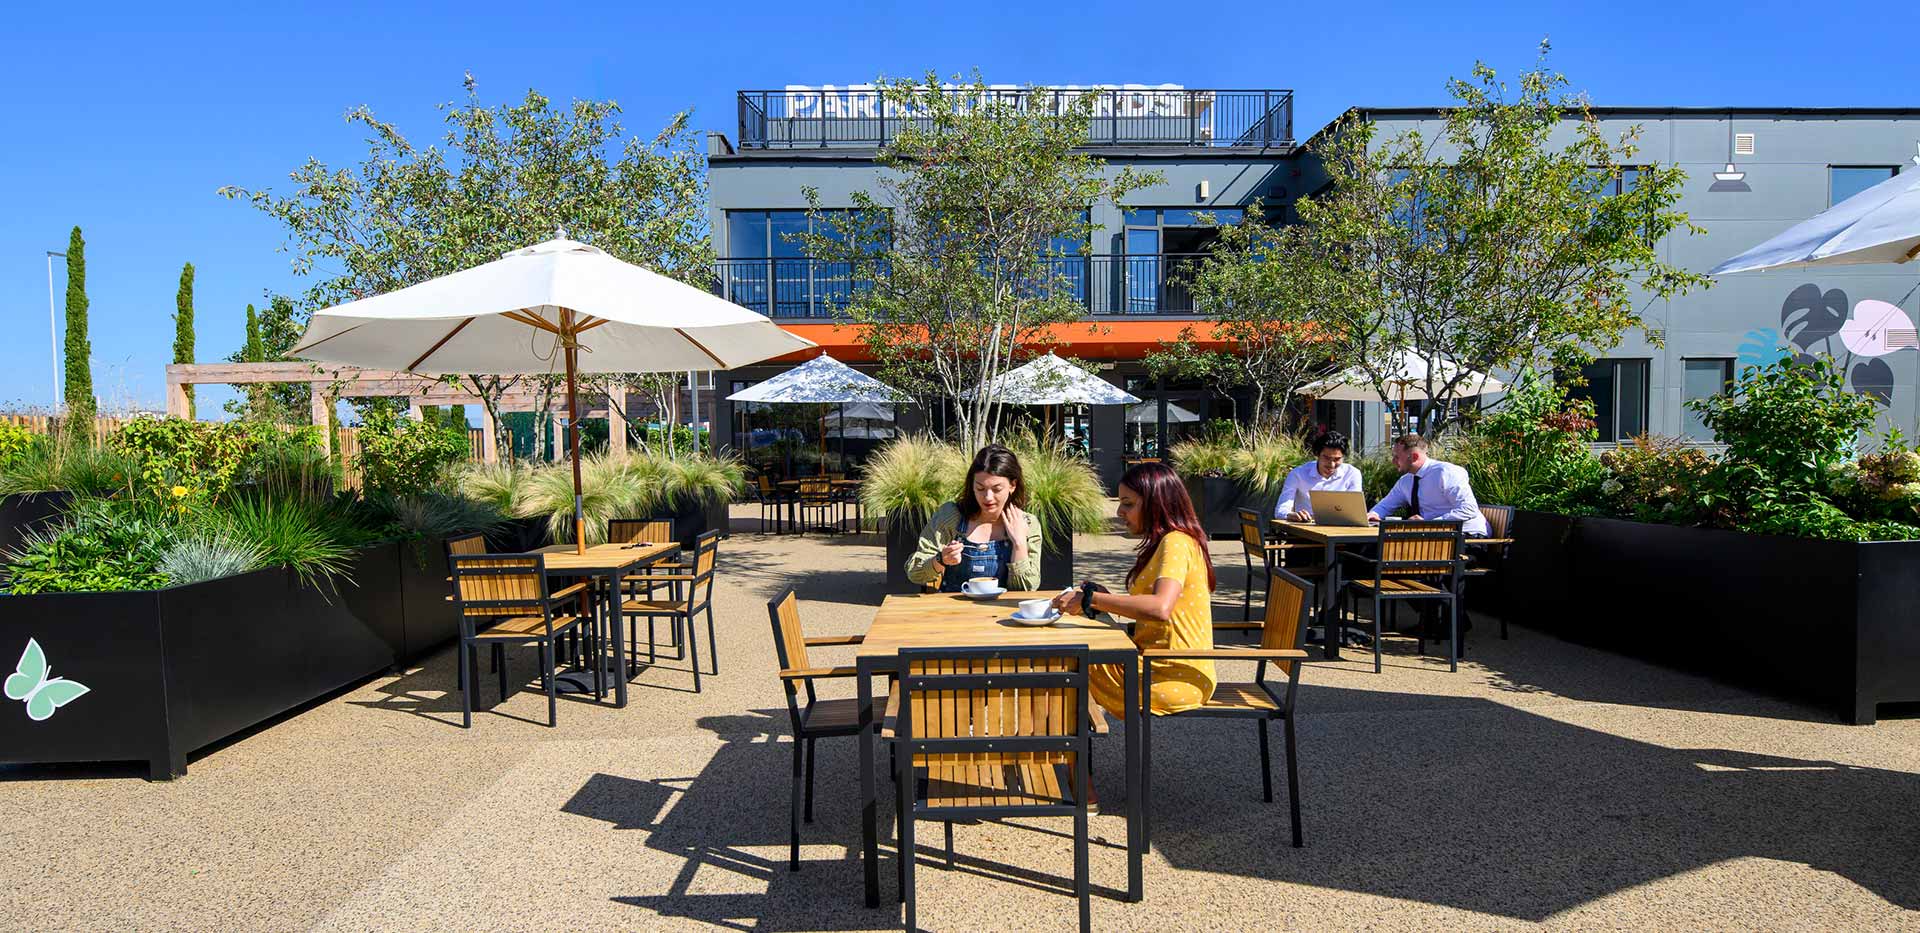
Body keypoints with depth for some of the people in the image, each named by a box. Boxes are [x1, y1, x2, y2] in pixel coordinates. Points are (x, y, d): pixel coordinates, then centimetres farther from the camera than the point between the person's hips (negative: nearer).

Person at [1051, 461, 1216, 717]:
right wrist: (1101, 595, 4)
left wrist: (1091, 599, -26)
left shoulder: (1176, 542, -15)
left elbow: (1161, 608, -32)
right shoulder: (1167, 542, 16)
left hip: (1179, 679, -9)